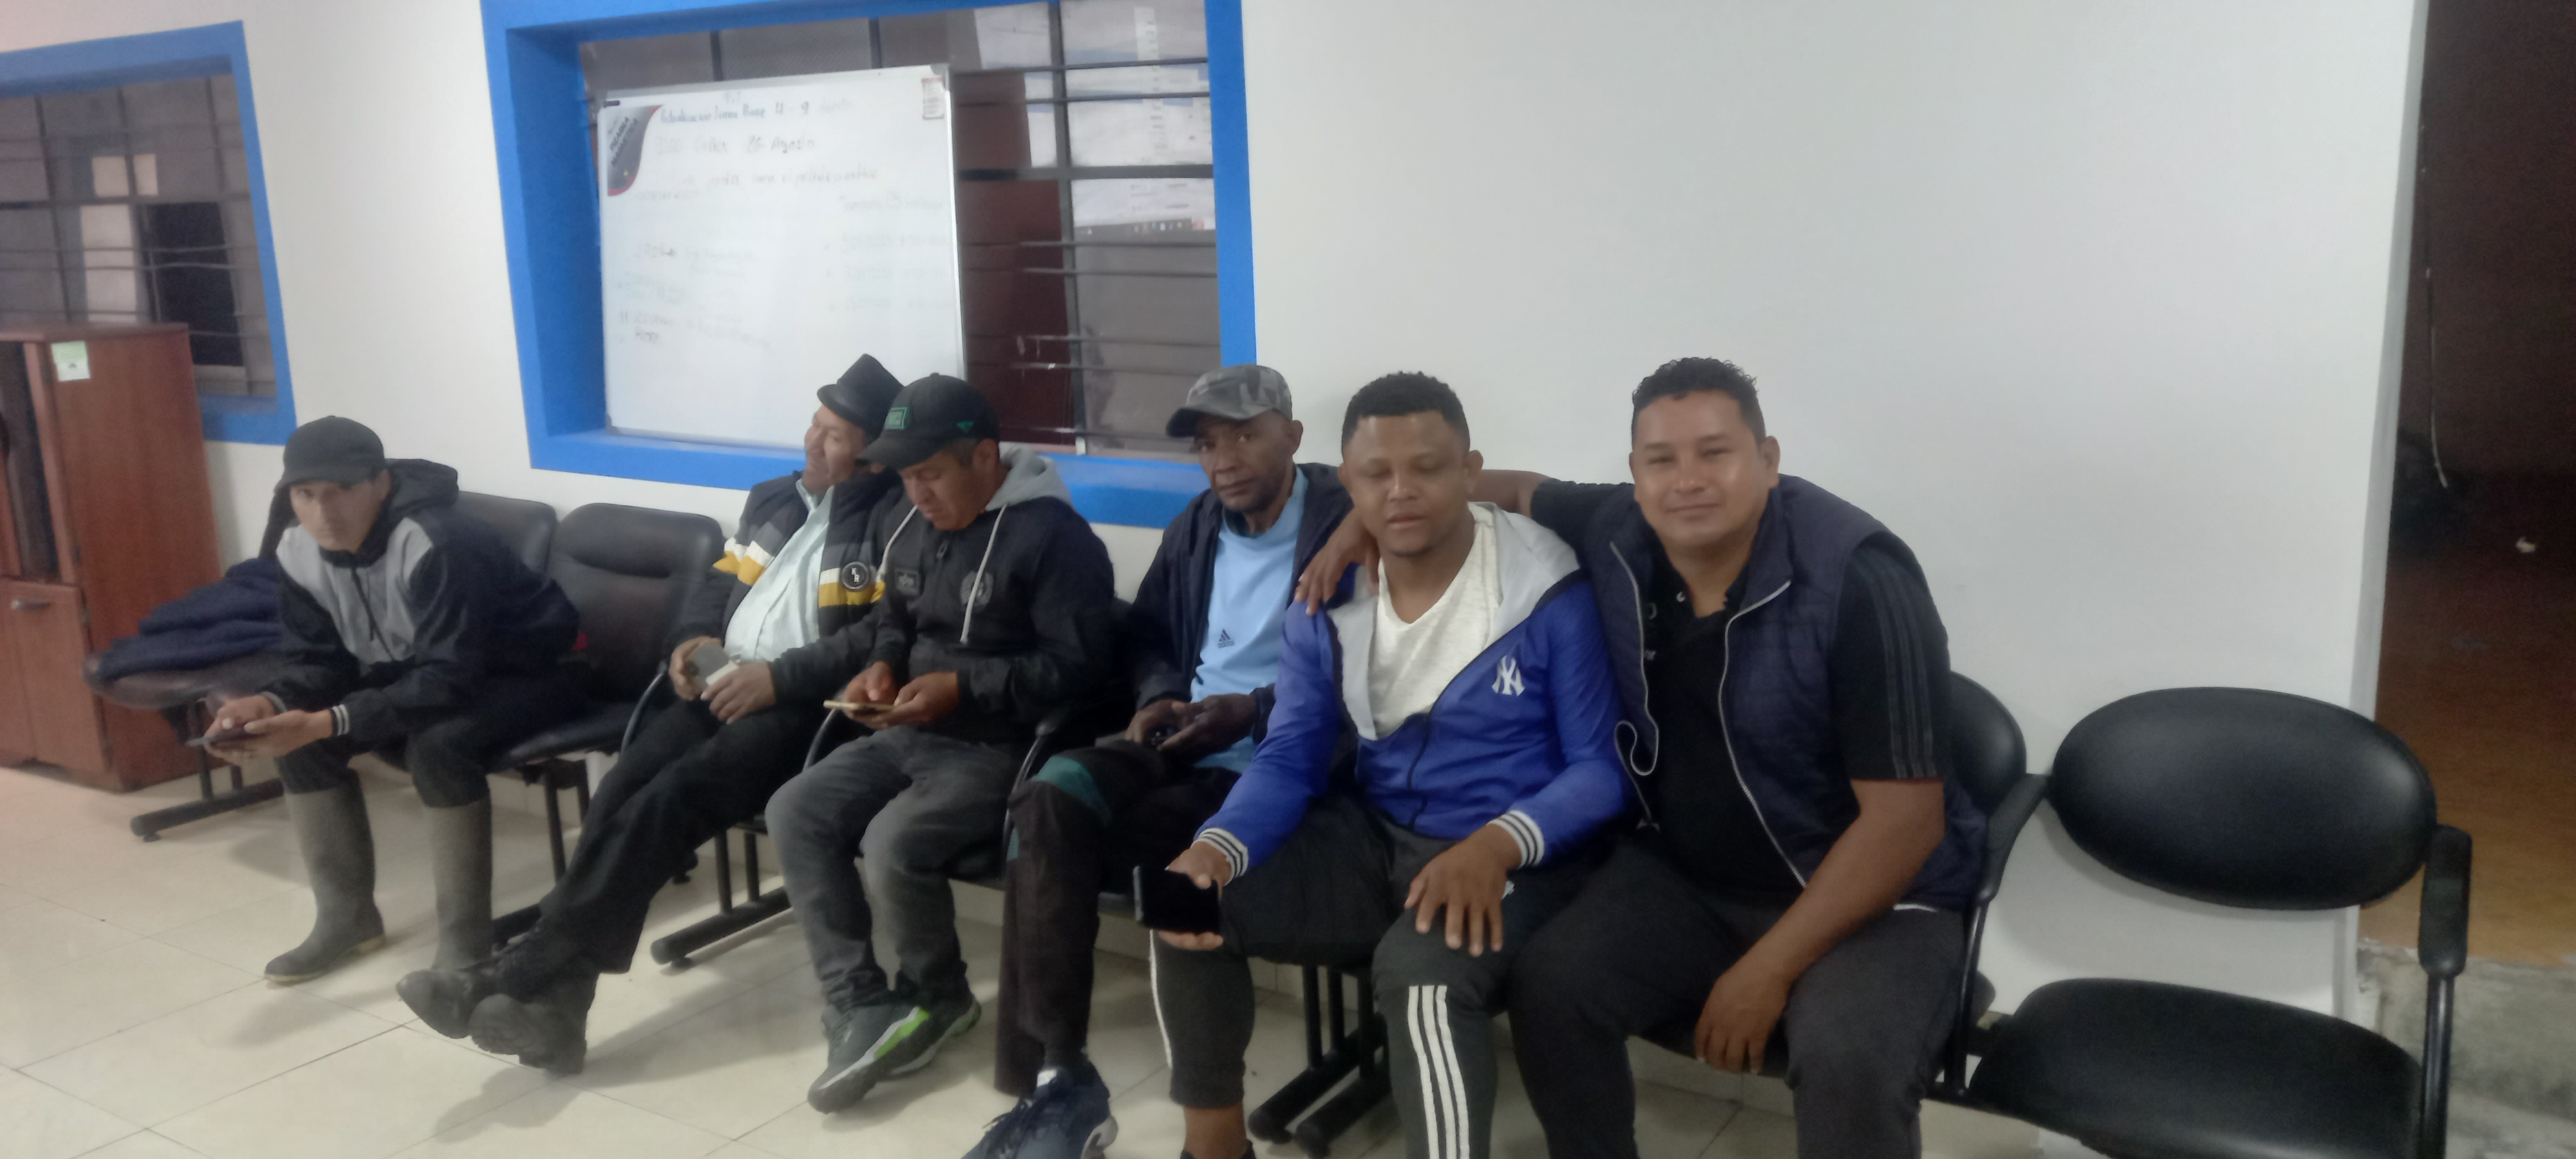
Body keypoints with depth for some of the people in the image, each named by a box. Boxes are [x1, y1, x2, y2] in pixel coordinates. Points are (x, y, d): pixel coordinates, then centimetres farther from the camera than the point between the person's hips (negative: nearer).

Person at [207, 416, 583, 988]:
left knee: (437, 743, -35)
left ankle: (465, 945, -21)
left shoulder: (437, 544, -33)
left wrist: (329, 723, -43)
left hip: (523, 675, -8)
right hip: (413, 672, 8)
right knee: (295, 731, -9)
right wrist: (271, 703, -25)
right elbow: (318, 659, -2)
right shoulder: (299, 550, -8)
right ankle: (348, 916, 6)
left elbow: (450, 681, -36)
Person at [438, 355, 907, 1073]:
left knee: (666, 801, -25)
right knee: (621, 792, -18)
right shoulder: (775, 500, 21)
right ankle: (552, 998, -23)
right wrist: (693, 641, 4)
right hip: (725, 687, 7)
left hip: (805, 708, -7)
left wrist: (779, 677, -18)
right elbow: (719, 582, 26)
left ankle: (523, 977, -20)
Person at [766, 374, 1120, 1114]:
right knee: (793, 815, -9)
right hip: (909, 735, 8)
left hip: (1000, 748, -8)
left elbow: (1078, 665, -20)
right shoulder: (902, 522, 10)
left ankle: (937, 997, 2)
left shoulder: (1052, 535, -16)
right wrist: (884, 664, 2)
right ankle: (861, 1006, -7)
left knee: (894, 844, -28)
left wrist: (961, 686, -23)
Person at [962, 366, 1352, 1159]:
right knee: (1051, 798, -25)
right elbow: (1145, 636, 26)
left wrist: (1252, 710, -19)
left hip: (1278, 759, -6)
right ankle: (1051, 1077, -21)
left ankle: (1055, 1078, -8)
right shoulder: (1192, 529, 18)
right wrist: (1158, 697, 4)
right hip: (1185, 743, 7)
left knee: (1050, 839, -24)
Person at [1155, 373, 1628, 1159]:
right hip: (1374, 836, 6)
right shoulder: (1329, 599, 2)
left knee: (1421, 970, -37)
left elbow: (1600, 765, -10)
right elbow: (1290, 758, 2)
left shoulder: (1548, 593, -13)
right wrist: (1216, 848, -20)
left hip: (1512, 856, -5)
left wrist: (1498, 844, -30)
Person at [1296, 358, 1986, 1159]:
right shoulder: (1617, 536, -8)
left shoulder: (1858, 582, -23)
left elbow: (1904, 817, -22)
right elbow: (1516, 490, 16)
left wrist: (1766, 970, -21)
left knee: (1850, 1062, -32)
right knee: (1550, 987, -18)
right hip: (1686, 873, 5)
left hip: (1872, 893, -4)